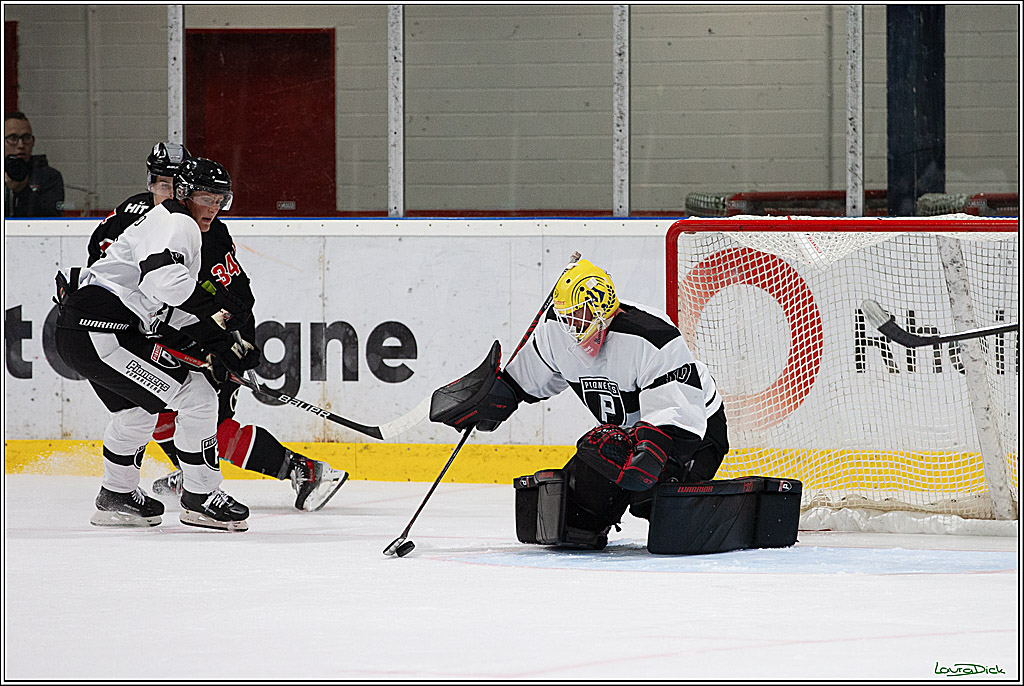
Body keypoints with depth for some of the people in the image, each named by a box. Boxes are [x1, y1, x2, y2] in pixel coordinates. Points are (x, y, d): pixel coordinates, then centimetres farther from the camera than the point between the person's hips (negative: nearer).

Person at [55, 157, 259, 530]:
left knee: (137, 408, 34)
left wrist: (225, 344, 13)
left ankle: (117, 497, 45)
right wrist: (218, 308, -22)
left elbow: (177, 312, 25)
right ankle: (200, 499, 0)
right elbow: (163, 279, -29)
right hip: (98, 331, -11)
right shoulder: (178, 225, -9)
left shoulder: (182, 227, 24)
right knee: (197, 397, -9)